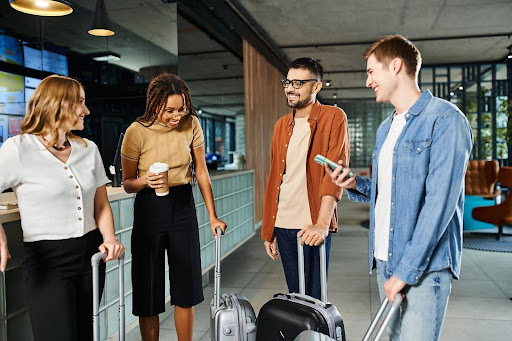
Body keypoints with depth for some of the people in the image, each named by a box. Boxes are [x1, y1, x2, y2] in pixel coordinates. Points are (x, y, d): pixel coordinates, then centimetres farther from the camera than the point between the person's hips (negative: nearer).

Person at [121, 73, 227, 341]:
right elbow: (127, 183, -3)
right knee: (149, 288, 5)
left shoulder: (191, 124, -4)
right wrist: (145, 181, -26)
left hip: (183, 206, 3)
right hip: (149, 209, -2)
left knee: (186, 287, 10)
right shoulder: (137, 131, -12)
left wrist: (212, 216, 1)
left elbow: (201, 172, 3)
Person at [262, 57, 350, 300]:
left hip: (313, 225, -5)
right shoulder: (281, 125, 14)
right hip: (283, 224, 6)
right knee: (294, 294, 15)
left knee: (313, 297, 2)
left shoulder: (333, 118, -3)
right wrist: (268, 231, 14)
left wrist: (322, 223, -24)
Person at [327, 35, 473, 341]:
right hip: (385, 259, 8)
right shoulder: (386, 128, 14)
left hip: (424, 265, -8)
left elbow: (439, 203, -19)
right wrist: (355, 185, 2)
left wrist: (406, 270, -19)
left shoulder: (445, 120, -12)